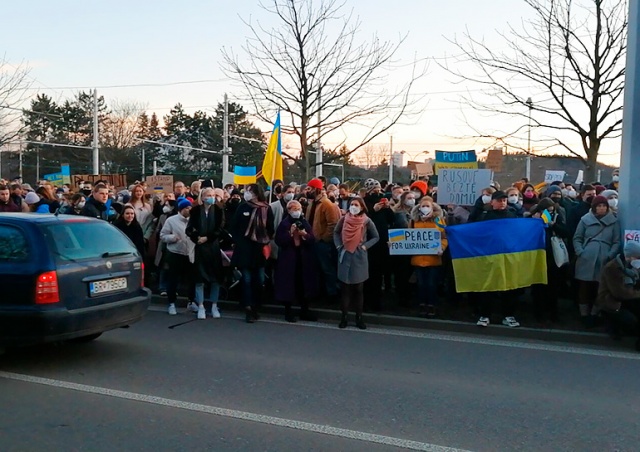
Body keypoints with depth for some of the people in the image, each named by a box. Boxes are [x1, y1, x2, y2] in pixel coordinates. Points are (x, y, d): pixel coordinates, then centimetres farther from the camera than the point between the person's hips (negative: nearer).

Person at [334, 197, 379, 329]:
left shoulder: (367, 221, -5)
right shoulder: (344, 219, 0)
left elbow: (376, 237, 4)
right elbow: (336, 232, 16)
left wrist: (365, 246, -7)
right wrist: (338, 245, 4)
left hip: (359, 257, -1)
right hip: (345, 256, 2)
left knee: (358, 288, 4)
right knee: (345, 288, 5)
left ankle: (359, 317, 12)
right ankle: (344, 316, 11)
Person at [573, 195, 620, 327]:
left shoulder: (613, 222, 6)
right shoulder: (585, 220, 5)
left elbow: (617, 242, 5)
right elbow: (577, 238, 7)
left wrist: (610, 255, -8)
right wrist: (580, 252, -7)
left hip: (604, 261, 0)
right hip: (586, 260, 0)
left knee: (600, 289, 5)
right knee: (584, 288, 3)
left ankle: (593, 315, 18)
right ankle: (584, 315, 13)